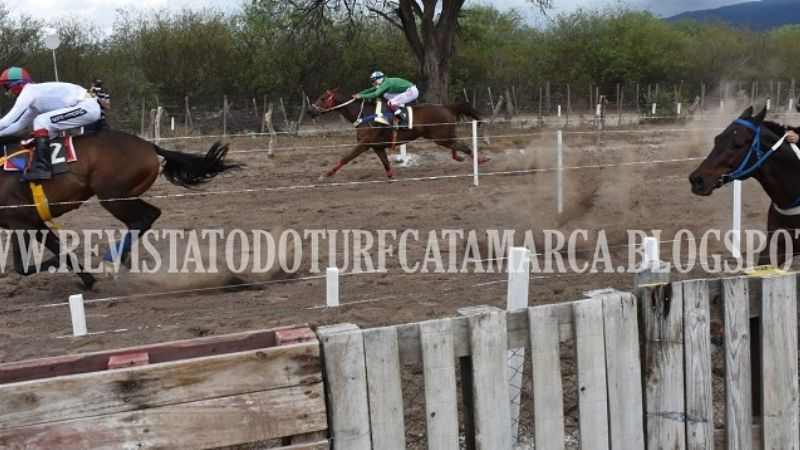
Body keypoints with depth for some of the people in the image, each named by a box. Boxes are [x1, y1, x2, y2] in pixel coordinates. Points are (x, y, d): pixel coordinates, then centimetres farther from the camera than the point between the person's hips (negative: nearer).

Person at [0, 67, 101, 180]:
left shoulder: (28, 91, -8)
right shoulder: (35, 97, 21)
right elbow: (20, 124, 28)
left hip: (87, 107, -10)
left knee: (41, 121, -18)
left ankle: (41, 168, -23)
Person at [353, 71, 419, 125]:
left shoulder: (386, 83, -18)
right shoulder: (384, 82, 10)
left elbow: (375, 94, -25)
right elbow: (372, 90, 17)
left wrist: (361, 96, -19)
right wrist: (359, 94, 9)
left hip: (412, 91, -10)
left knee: (391, 103, -19)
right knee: (386, 95, 9)